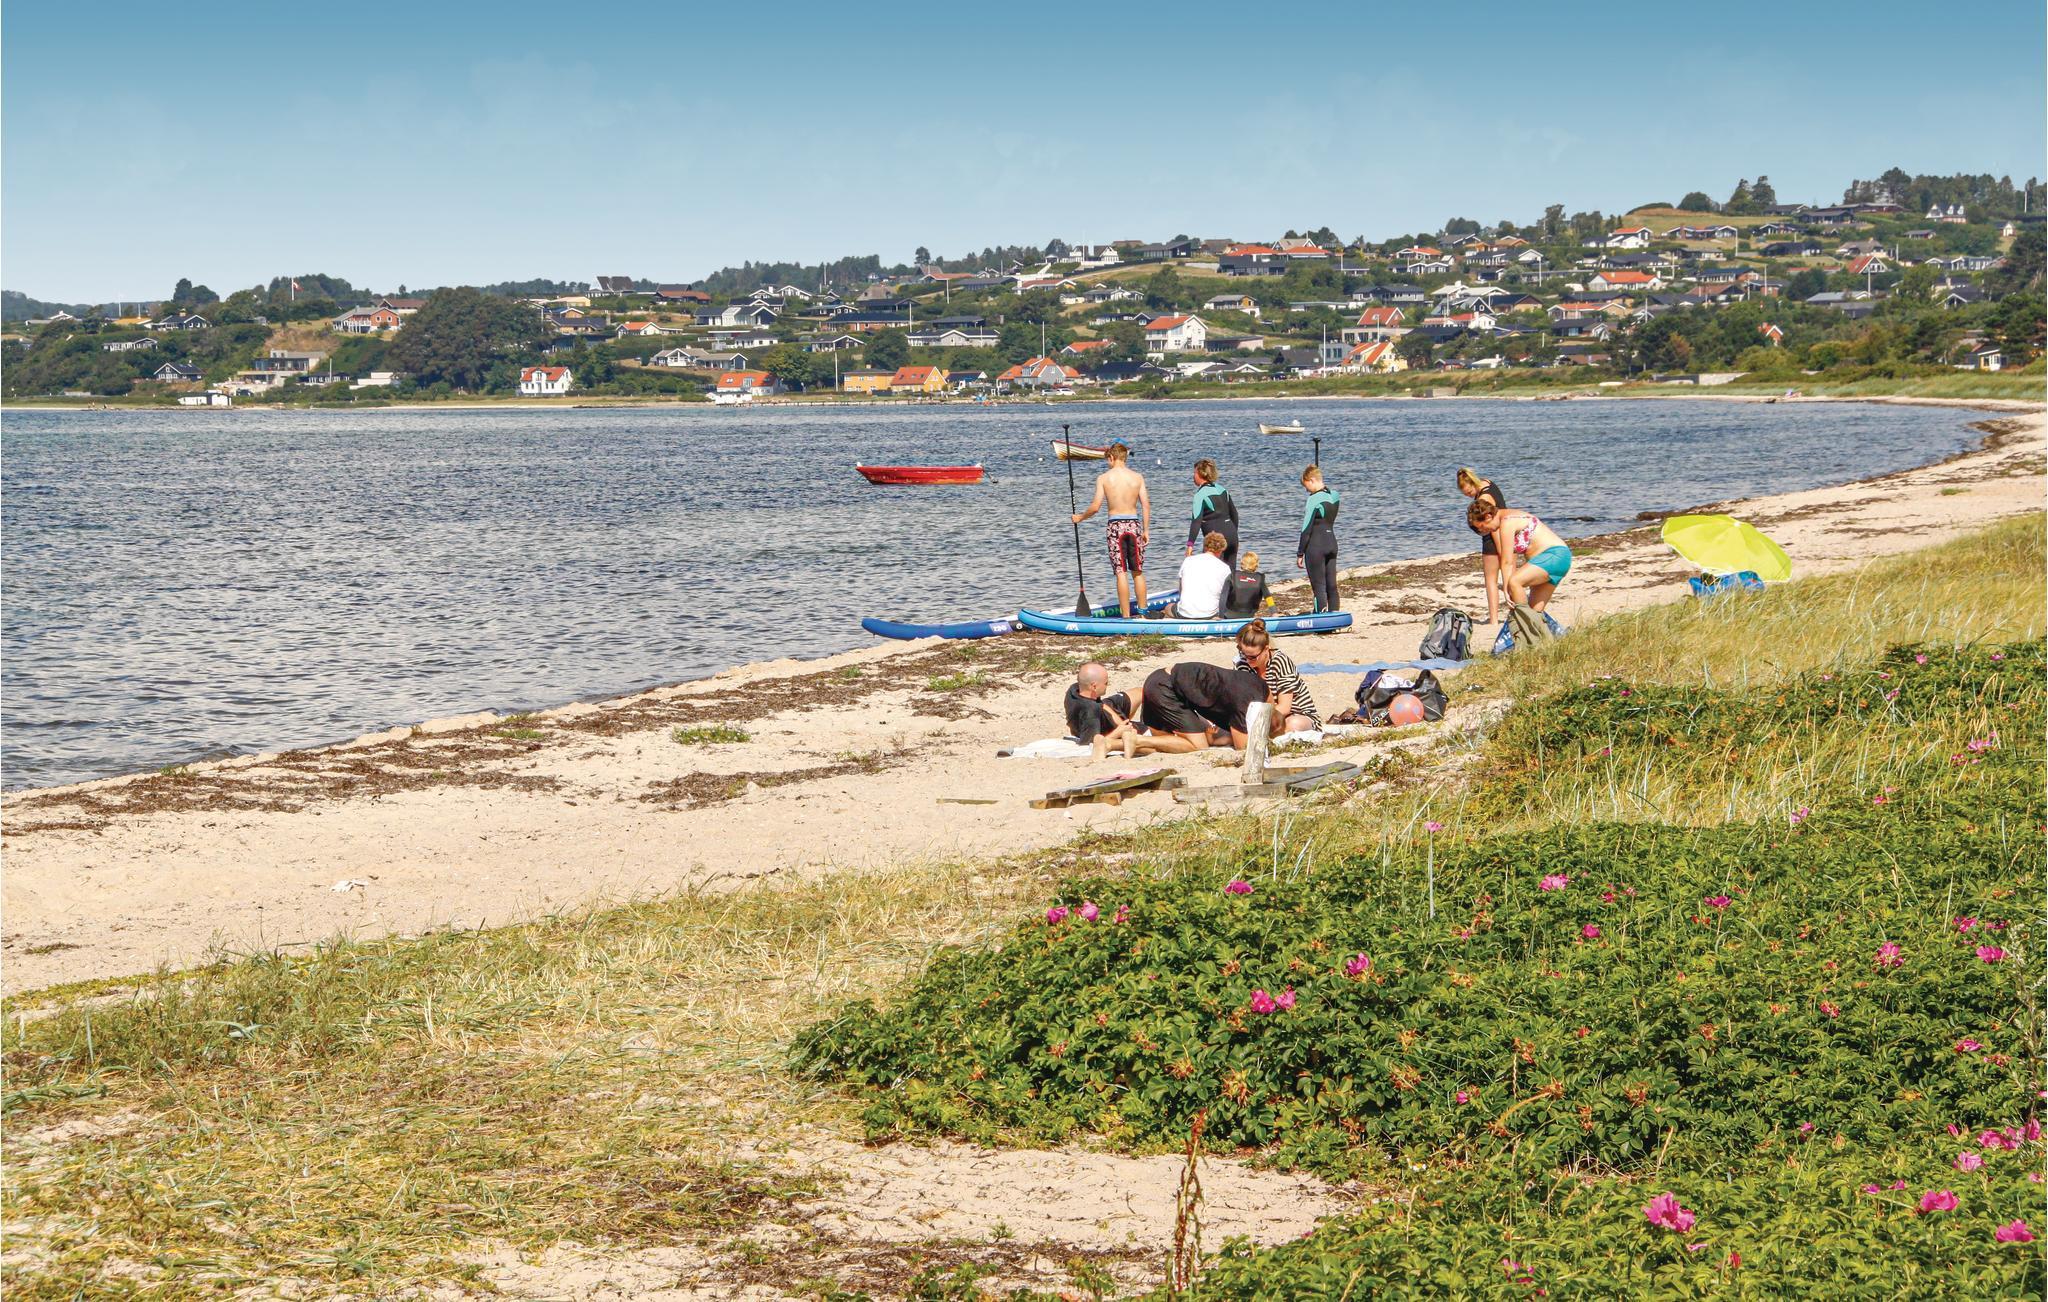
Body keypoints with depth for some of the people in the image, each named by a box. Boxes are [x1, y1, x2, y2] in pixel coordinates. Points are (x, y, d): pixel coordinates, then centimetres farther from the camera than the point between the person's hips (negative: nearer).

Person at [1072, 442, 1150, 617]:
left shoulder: (1103, 478, -4)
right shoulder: (1137, 477, 2)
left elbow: (1095, 507, -7)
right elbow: (1146, 505, 0)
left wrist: (1080, 518, 11)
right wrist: (1146, 530, 8)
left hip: (1115, 525, -2)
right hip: (1134, 524, 2)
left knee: (1121, 573, -1)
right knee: (1138, 572, 13)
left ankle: (1126, 616, -3)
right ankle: (1142, 612, 17)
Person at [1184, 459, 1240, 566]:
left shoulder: (1200, 495, -10)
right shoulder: (1221, 490, 13)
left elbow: (1196, 521, -19)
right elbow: (1234, 513, 22)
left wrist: (1190, 544, -23)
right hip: (1231, 533, 7)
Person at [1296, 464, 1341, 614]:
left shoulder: (1314, 499, -15)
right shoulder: (1334, 495, 6)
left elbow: (1306, 529, -14)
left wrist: (1300, 553, -7)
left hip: (1316, 545, -7)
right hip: (1332, 542, 7)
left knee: (1318, 586, -4)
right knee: (1332, 585, 10)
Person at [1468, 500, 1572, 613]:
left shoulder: (1507, 523, -14)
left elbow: (1507, 562, -15)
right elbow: (1512, 560, 13)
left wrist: (1507, 591, -13)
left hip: (1554, 556, -11)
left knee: (1514, 582, -28)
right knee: (1535, 610, 6)